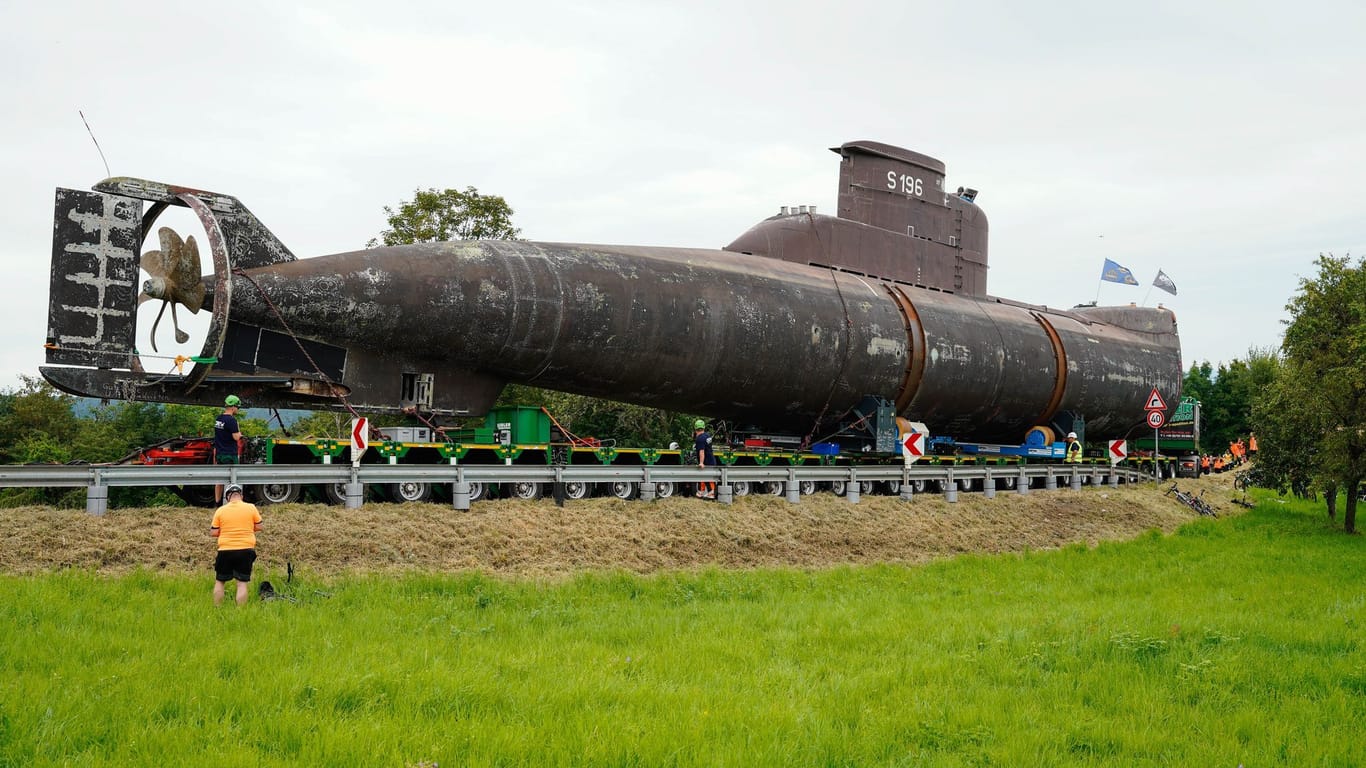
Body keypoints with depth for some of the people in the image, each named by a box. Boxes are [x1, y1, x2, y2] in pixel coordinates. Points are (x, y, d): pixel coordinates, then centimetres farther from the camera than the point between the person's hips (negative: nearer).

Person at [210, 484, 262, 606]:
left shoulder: (220, 510, -1)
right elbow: (258, 527, 5)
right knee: (242, 583, 1)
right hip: (245, 550, 0)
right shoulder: (251, 507, -2)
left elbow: (214, 533, -1)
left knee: (219, 581, 15)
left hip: (225, 550, 0)